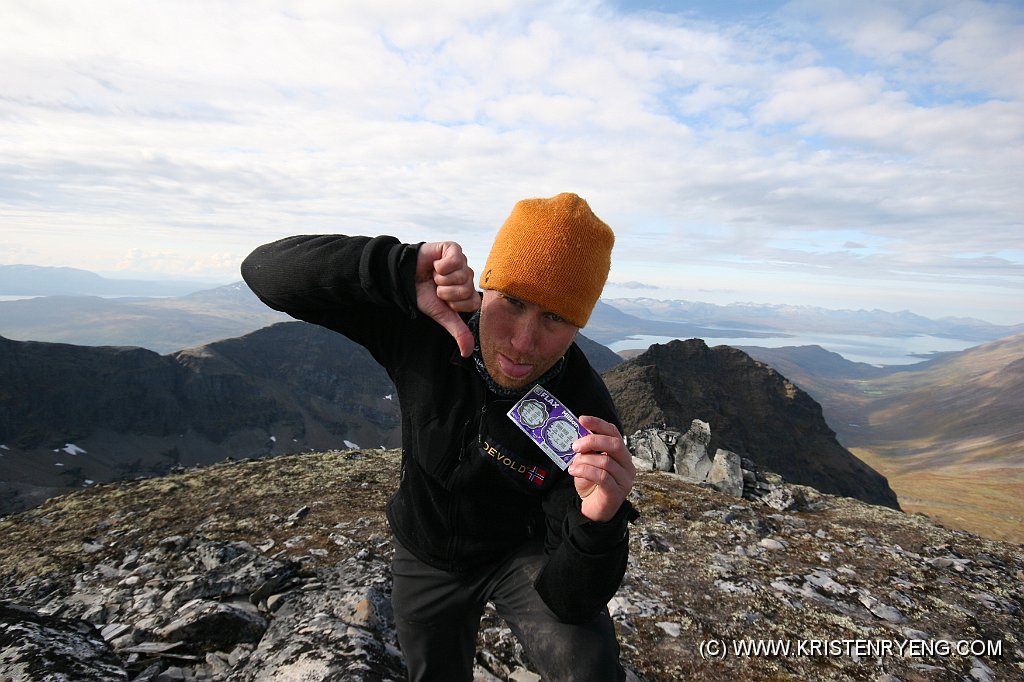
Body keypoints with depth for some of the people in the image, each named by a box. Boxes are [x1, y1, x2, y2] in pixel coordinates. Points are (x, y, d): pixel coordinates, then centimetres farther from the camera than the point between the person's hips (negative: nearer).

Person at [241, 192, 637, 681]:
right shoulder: (425, 318, -28)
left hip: (523, 551, -2)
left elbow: (571, 603, -27)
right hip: (426, 557, 3)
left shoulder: (584, 419, -33)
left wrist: (599, 522, -50)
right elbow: (265, 270, -30)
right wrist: (399, 270, -46)